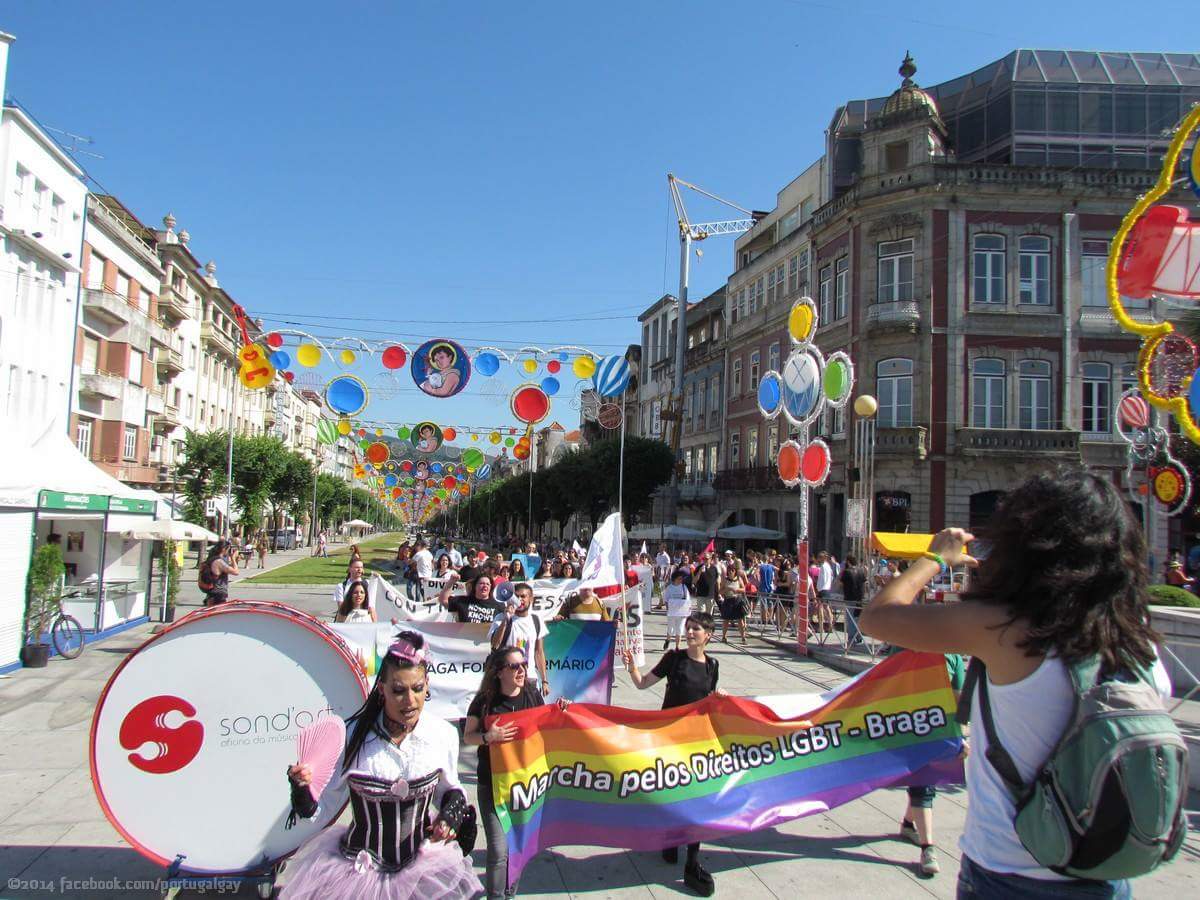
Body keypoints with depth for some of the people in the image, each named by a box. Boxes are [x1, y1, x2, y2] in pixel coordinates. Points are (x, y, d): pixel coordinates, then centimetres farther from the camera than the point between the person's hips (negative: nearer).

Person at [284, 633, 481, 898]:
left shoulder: (444, 734, -10)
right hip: (357, 873, -2)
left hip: (422, 867, 2)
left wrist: (452, 813, -10)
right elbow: (314, 810, -10)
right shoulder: (351, 736, -18)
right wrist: (301, 786, -29)